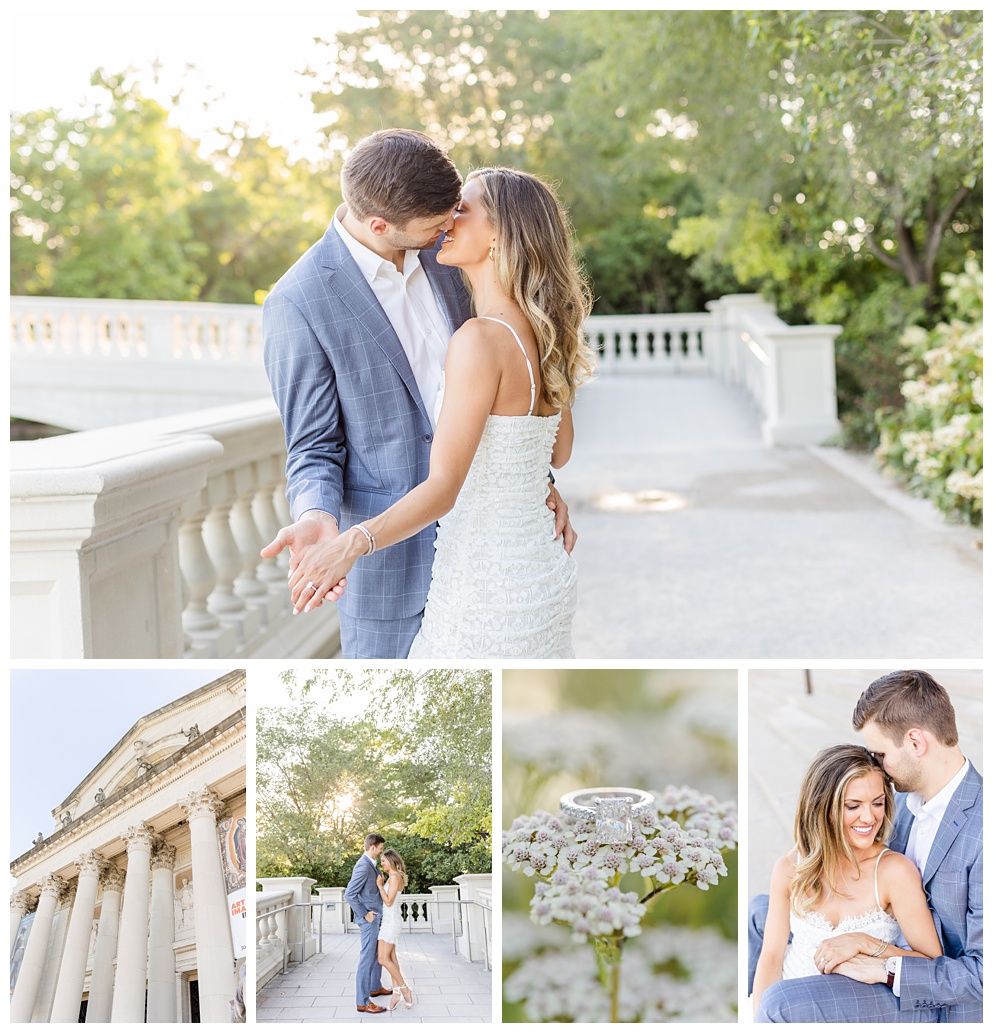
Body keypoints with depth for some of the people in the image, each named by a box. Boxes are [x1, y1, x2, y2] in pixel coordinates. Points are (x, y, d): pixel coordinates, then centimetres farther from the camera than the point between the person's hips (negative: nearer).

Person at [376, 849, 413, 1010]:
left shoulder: (394, 877, -16)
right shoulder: (393, 877, 13)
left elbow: (389, 902, -19)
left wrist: (380, 885, -15)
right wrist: (381, 884, 11)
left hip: (390, 921, -10)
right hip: (388, 920, 10)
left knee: (383, 959, -10)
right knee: (391, 958, 8)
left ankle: (404, 989, -3)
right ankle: (396, 992, 8)